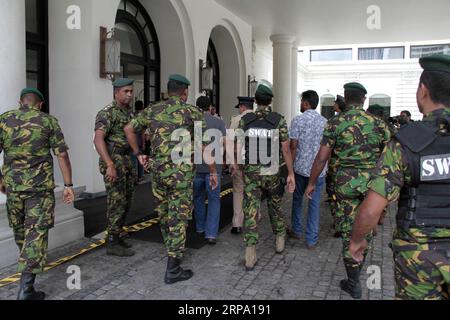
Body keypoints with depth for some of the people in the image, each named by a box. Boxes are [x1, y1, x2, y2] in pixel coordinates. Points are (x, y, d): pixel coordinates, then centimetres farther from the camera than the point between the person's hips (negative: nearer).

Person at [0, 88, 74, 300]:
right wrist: (68, 184, -2)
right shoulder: (49, 121, -1)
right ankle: (26, 288, -5)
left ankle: (28, 261, 46)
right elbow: (62, 155, -6)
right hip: (40, 186, -3)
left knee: (19, 228, 23)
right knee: (36, 232, -1)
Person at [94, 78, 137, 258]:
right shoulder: (108, 113, -13)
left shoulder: (130, 112, 14)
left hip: (127, 161, 8)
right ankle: (112, 244, 3)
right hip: (113, 161, -8)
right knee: (117, 202, -6)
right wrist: (110, 165, -33)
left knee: (126, 202, 13)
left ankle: (116, 236, 25)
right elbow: (98, 139, -24)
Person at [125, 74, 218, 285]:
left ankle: (172, 250, 42)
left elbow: (129, 129, 15)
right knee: (179, 218, 1)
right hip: (181, 173, -4)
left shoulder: (152, 110, 8)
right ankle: (173, 270, 5)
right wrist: (213, 171, 2)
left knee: (163, 213, 20)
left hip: (157, 171, 5)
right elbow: (205, 145, -6)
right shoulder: (193, 112, -4)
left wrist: (138, 154, 22)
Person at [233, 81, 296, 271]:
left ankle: (250, 256, -5)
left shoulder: (245, 120, -4)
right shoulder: (279, 120, -8)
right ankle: (280, 241, 39)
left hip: (250, 174, 0)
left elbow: (238, 147, 0)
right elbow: (286, 150, -8)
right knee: (275, 206, 22)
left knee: (251, 212, 1)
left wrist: (235, 166, 18)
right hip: (272, 174, 0)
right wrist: (291, 174, 1)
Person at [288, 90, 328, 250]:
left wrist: (290, 167, 0)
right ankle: (312, 240, 9)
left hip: (301, 167, -2)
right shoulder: (325, 122, 3)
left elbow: (293, 146, -9)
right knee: (315, 203, 6)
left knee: (298, 199, 18)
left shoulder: (297, 121, -7)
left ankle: (297, 230, 30)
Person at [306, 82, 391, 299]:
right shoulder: (378, 123, 2)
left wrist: (311, 183, 4)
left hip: (346, 181, -2)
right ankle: (359, 264, 38)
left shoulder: (335, 123, -4)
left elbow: (321, 158, -6)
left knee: (348, 230, 6)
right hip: (373, 180, 2)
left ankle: (353, 284, 14)